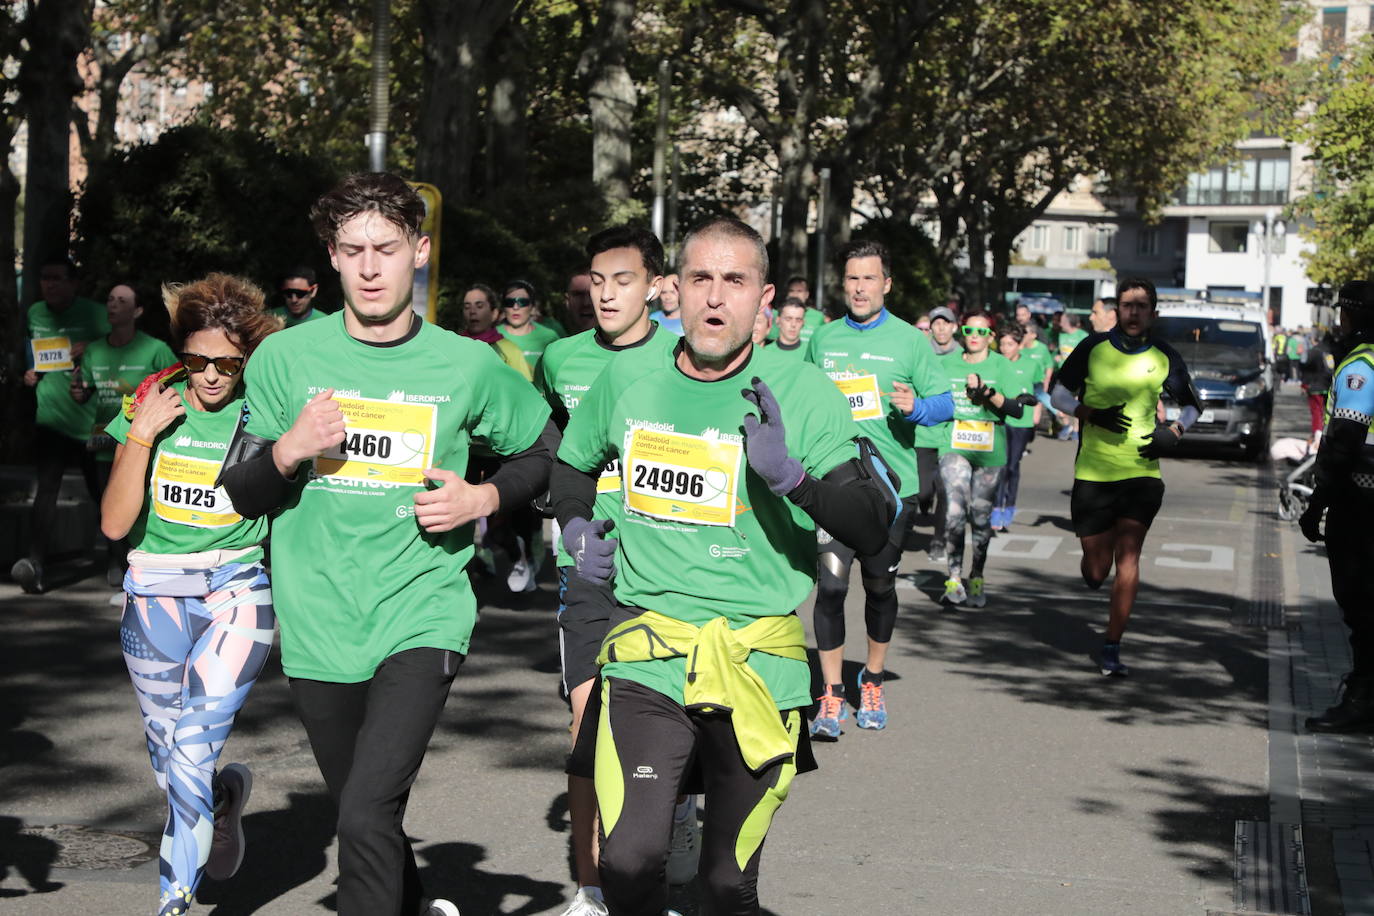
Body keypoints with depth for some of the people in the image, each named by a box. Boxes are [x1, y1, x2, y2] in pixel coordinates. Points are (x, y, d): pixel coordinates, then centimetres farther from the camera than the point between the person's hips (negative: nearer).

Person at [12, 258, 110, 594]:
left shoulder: (94, 313, -1)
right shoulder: (34, 314, 10)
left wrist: (90, 351, -18)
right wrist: (28, 373, 2)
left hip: (91, 419, -1)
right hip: (51, 417, 2)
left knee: (103, 491, 8)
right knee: (45, 489, -12)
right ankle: (34, 563, -22)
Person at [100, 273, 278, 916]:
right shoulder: (152, 406, 0)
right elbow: (114, 523, -5)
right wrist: (142, 434, -13)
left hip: (237, 595, -3)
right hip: (155, 596, 3)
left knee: (192, 750, -17)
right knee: (168, 761, 12)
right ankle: (225, 797, 46)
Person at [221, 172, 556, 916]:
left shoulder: (467, 366, 0)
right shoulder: (285, 358, 1)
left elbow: (546, 451, 15)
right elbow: (241, 497, 5)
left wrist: (484, 497, -3)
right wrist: (289, 451, -15)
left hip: (422, 619, -2)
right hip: (319, 627, 3)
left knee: (368, 814, -21)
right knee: (363, 818, 17)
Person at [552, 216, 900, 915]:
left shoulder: (800, 392, -6)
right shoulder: (628, 379, 3)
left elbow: (873, 531, -12)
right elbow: (573, 460, 25)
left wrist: (791, 475, -28)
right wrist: (576, 529, 6)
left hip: (756, 660, -1)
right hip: (647, 649, 1)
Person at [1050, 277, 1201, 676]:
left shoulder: (1164, 358, 5)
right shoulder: (1093, 348, 1)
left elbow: (1191, 404, 19)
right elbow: (1059, 394, 8)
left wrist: (1175, 431, -2)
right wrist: (1093, 414, -10)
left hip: (1142, 472, 0)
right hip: (1093, 474, 0)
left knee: (1128, 556, -12)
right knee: (1097, 567, 1)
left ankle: (1112, 648, -5)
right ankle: (1091, 570, 41)